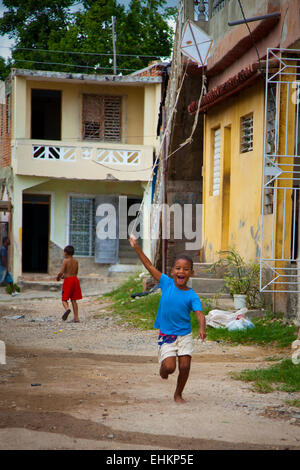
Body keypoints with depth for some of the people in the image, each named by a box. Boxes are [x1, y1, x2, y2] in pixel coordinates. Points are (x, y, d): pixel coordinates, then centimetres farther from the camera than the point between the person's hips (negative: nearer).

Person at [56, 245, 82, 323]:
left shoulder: (65, 261, -9)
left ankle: (67, 308, -31)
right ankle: (76, 317, 7)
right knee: (74, 300, 11)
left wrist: (58, 277, 3)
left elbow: (61, 272, -18)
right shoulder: (76, 261, 8)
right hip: (75, 279, 5)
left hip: (68, 280, -5)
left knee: (64, 299, 1)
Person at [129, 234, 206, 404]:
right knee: (169, 367, -13)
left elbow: (199, 314, -22)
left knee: (185, 366, -4)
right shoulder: (167, 283, -6)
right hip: (166, 334, 0)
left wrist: (202, 328, -42)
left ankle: (178, 394, 22)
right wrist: (137, 248, -1)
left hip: (185, 335, 0)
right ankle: (163, 370, 25)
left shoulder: (192, 296, -10)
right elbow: (150, 266, -1)